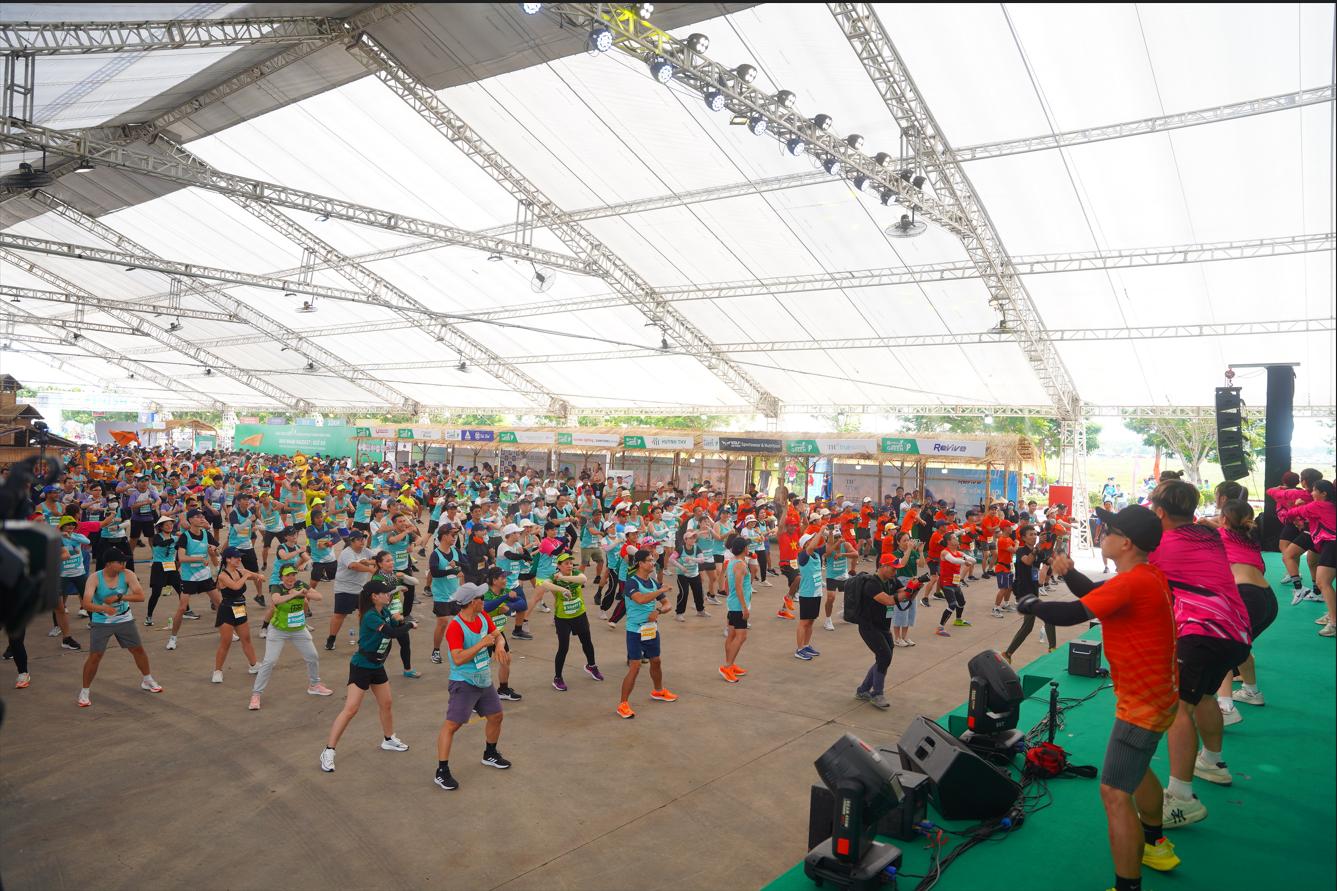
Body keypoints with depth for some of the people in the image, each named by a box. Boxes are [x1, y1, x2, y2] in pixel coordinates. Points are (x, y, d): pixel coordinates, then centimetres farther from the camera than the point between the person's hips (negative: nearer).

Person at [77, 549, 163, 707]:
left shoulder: (127, 575, -14)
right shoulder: (94, 578, -20)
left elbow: (141, 596, -20)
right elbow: (86, 604, -29)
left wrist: (119, 597, -30)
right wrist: (103, 608, -48)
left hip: (124, 620, 3)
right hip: (101, 622, -3)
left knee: (138, 649, 11)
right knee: (95, 656, -8)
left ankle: (147, 681, 32)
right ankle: (84, 692, 11)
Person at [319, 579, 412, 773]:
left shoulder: (385, 612, 0)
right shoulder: (370, 616, -25)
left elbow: (398, 627, 6)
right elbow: (392, 633, -31)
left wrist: (399, 620, -13)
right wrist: (408, 625, -15)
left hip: (377, 666, 9)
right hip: (361, 667, -8)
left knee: (387, 703, 18)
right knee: (351, 709, -10)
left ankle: (388, 739, 38)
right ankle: (328, 751, -1)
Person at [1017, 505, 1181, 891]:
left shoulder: (1132, 582, -28)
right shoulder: (1150, 575, 2)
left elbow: (1069, 614, -29)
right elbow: (1098, 595, 16)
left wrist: (1030, 603, -12)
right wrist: (1069, 573, 1)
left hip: (1143, 701, -11)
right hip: (1154, 691, 11)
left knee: (1115, 792, -10)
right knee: (1135, 766, 30)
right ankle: (1156, 845, 49)